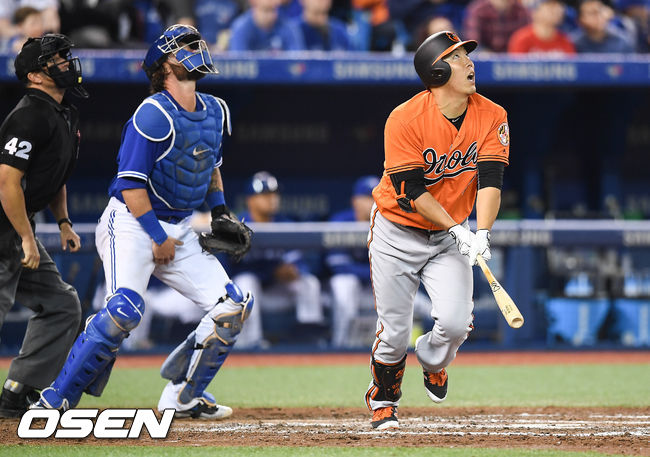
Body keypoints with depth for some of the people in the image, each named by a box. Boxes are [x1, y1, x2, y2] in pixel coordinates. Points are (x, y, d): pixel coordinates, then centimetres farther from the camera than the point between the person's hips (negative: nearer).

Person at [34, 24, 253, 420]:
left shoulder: (215, 112, 8)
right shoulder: (154, 115, -18)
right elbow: (130, 184, -20)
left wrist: (220, 212, 12)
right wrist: (158, 238, -17)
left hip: (179, 230, 8)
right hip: (131, 223, -8)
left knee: (234, 306, -2)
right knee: (125, 309, -28)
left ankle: (183, 396, 11)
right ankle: (58, 397, -17)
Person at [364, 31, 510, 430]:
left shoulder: (492, 117, -9)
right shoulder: (405, 120, -21)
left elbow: (491, 179, -14)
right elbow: (409, 191, -21)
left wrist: (482, 233, -29)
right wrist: (457, 229, -26)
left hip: (449, 235, 3)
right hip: (397, 235, -3)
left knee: (456, 322, -15)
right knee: (394, 333, -3)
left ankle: (434, 361, 22)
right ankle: (383, 403, 27)